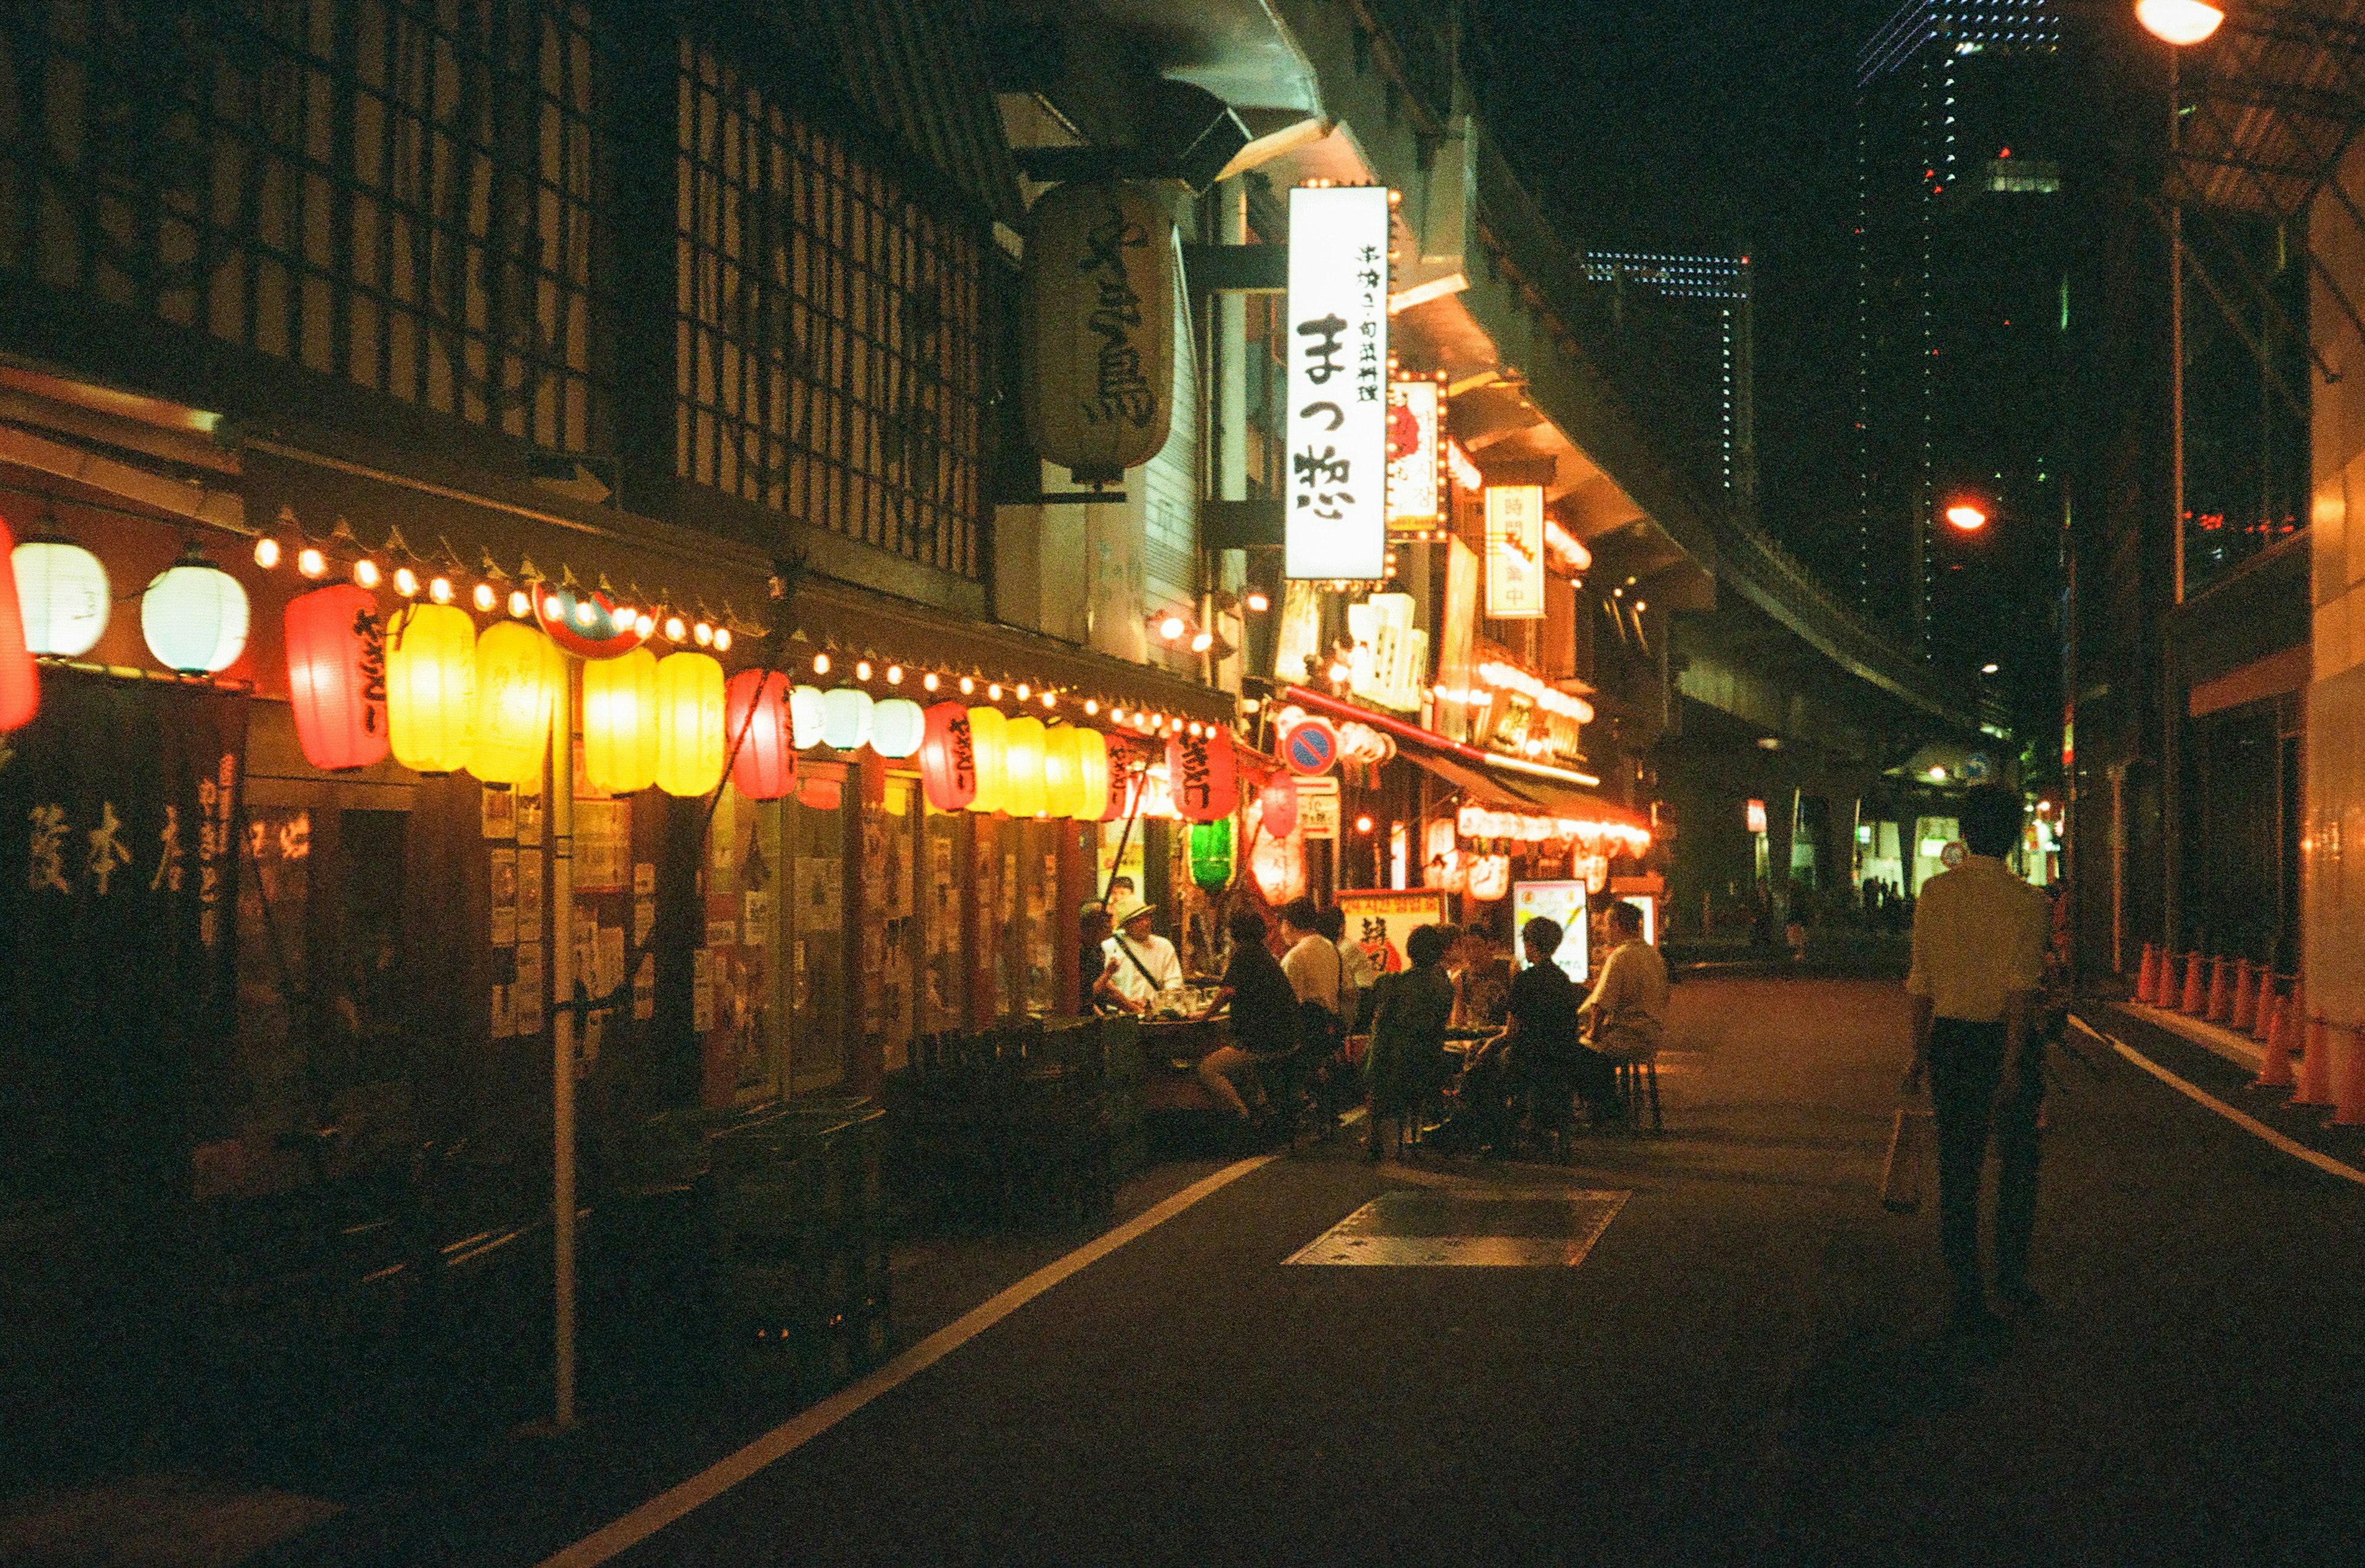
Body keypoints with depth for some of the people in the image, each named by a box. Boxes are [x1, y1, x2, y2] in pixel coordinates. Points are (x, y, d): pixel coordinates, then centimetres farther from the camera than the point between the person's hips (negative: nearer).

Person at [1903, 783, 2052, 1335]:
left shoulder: (1933, 893, 1)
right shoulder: (2027, 902, -11)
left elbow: (1922, 983, 5)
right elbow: (2021, 988, -18)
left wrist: (1921, 1055, 13)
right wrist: (2012, 1067, -18)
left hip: (1949, 1041, 3)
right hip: (2005, 1040, -3)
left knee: (1958, 1169, 9)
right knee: (2018, 1164, 17)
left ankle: (1967, 1296, 8)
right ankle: (2012, 1276, 28)